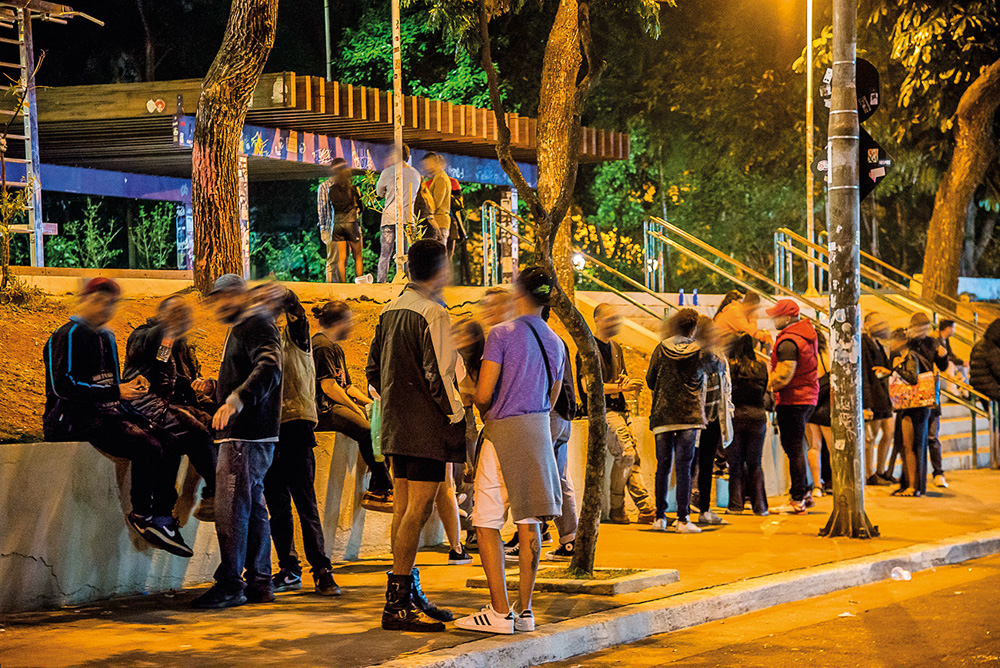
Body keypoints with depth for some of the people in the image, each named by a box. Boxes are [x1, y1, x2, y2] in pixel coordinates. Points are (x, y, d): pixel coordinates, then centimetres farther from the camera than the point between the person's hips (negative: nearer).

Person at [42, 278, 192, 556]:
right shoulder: (69, 335, -7)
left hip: (106, 413, 9)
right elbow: (63, 386, -18)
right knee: (147, 447, -29)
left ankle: (163, 519, -11)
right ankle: (141, 516, -12)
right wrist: (116, 393, -19)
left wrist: (130, 387, 7)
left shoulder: (106, 337, 22)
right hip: (72, 421, -9)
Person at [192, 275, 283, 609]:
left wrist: (236, 400, -40)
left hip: (247, 435, -11)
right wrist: (215, 385, 18)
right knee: (252, 507, 12)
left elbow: (269, 368, -28)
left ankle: (230, 584, -10)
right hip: (245, 432, 11)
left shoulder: (257, 325, -10)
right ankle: (259, 582, 16)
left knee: (231, 507, -11)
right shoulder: (240, 328, 24)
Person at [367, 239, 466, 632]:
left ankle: (410, 595, 21)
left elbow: (373, 370, 18)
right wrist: (456, 419, -11)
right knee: (419, 508, -8)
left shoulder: (390, 311, 13)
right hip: (426, 427, -9)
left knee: (404, 507, 13)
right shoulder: (432, 313, -14)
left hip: (396, 424, 9)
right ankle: (397, 603, -10)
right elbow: (439, 375, -18)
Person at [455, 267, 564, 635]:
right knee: (528, 522, 8)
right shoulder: (555, 343, 9)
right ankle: (524, 610, 9)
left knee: (487, 523, -3)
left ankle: (500, 612, -8)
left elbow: (483, 394, -14)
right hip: (539, 432, 6)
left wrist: (486, 410, 7)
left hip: (503, 432, -6)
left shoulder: (502, 334, -11)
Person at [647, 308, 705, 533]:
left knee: (663, 466, 9)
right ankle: (683, 519, -5)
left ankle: (660, 518, 12)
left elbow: (650, 381, 5)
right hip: (689, 415, -2)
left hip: (662, 416, 2)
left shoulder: (661, 350, -1)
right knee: (684, 467, -2)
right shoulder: (700, 351, -4)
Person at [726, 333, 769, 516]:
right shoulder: (761, 368, 2)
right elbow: (764, 391, 10)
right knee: (754, 463, 9)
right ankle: (759, 506, 7)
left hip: (734, 416, -2)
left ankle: (736, 505, 2)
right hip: (757, 417, 2)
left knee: (735, 463, 5)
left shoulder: (728, 366, -6)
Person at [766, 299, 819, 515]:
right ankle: (805, 493, 22)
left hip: (792, 399, -10)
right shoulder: (808, 331, 10)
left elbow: (784, 376, -25)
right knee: (795, 446, 19)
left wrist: (766, 385, -8)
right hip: (809, 397, 10)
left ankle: (798, 500, -1)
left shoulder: (788, 342, -20)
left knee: (794, 449, -4)